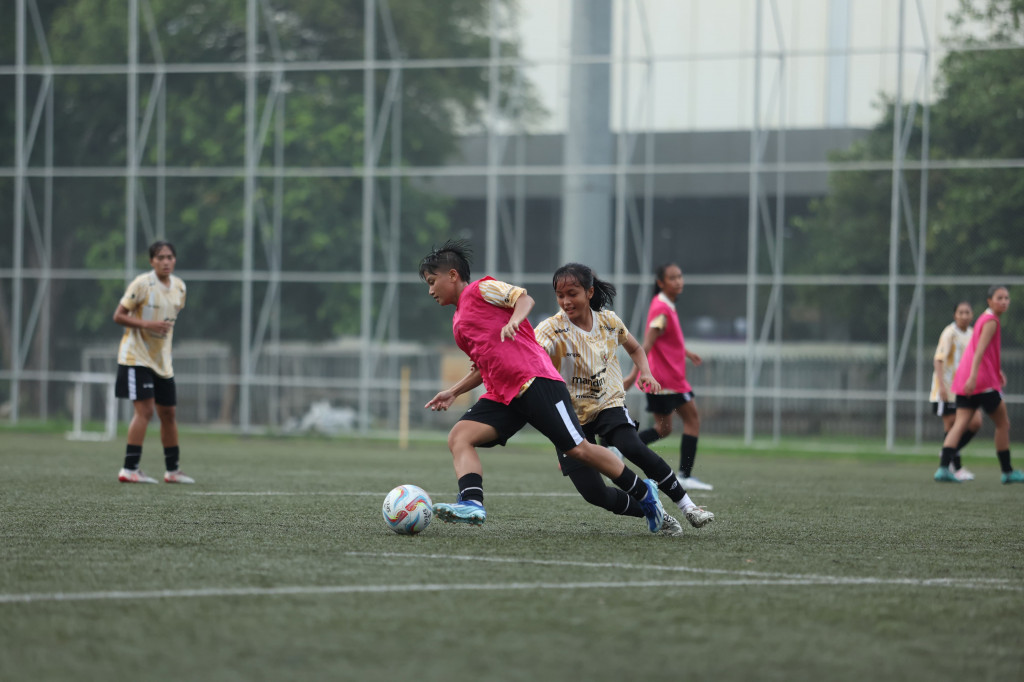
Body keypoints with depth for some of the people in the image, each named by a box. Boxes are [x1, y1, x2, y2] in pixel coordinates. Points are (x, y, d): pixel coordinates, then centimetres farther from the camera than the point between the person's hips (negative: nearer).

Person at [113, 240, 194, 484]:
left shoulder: (179, 287, 7)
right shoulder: (141, 284, -13)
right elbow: (118, 316, -12)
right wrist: (147, 324, -23)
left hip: (162, 359, 7)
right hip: (136, 356, -7)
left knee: (168, 413, 11)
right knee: (145, 410, -17)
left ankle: (172, 470, 22)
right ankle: (129, 469, -15)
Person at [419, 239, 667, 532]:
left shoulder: (480, 289, 3)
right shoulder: (458, 323, 27)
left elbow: (524, 298, -8)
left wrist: (513, 321, -27)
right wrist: (453, 392, 25)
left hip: (534, 380, -9)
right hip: (502, 396, 9)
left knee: (578, 448, -9)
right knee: (459, 436, -14)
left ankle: (644, 493, 5)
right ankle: (472, 503, -33)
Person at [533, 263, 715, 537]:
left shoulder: (609, 321, -1)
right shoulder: (553, 329, -14)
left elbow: (634, 349, 19)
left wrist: (645, 373, 1)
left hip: (608, 405, 1)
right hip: (571, 415, -1)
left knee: (633, 448, -31)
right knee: (594, 493, -16)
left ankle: (686, 505, -15)